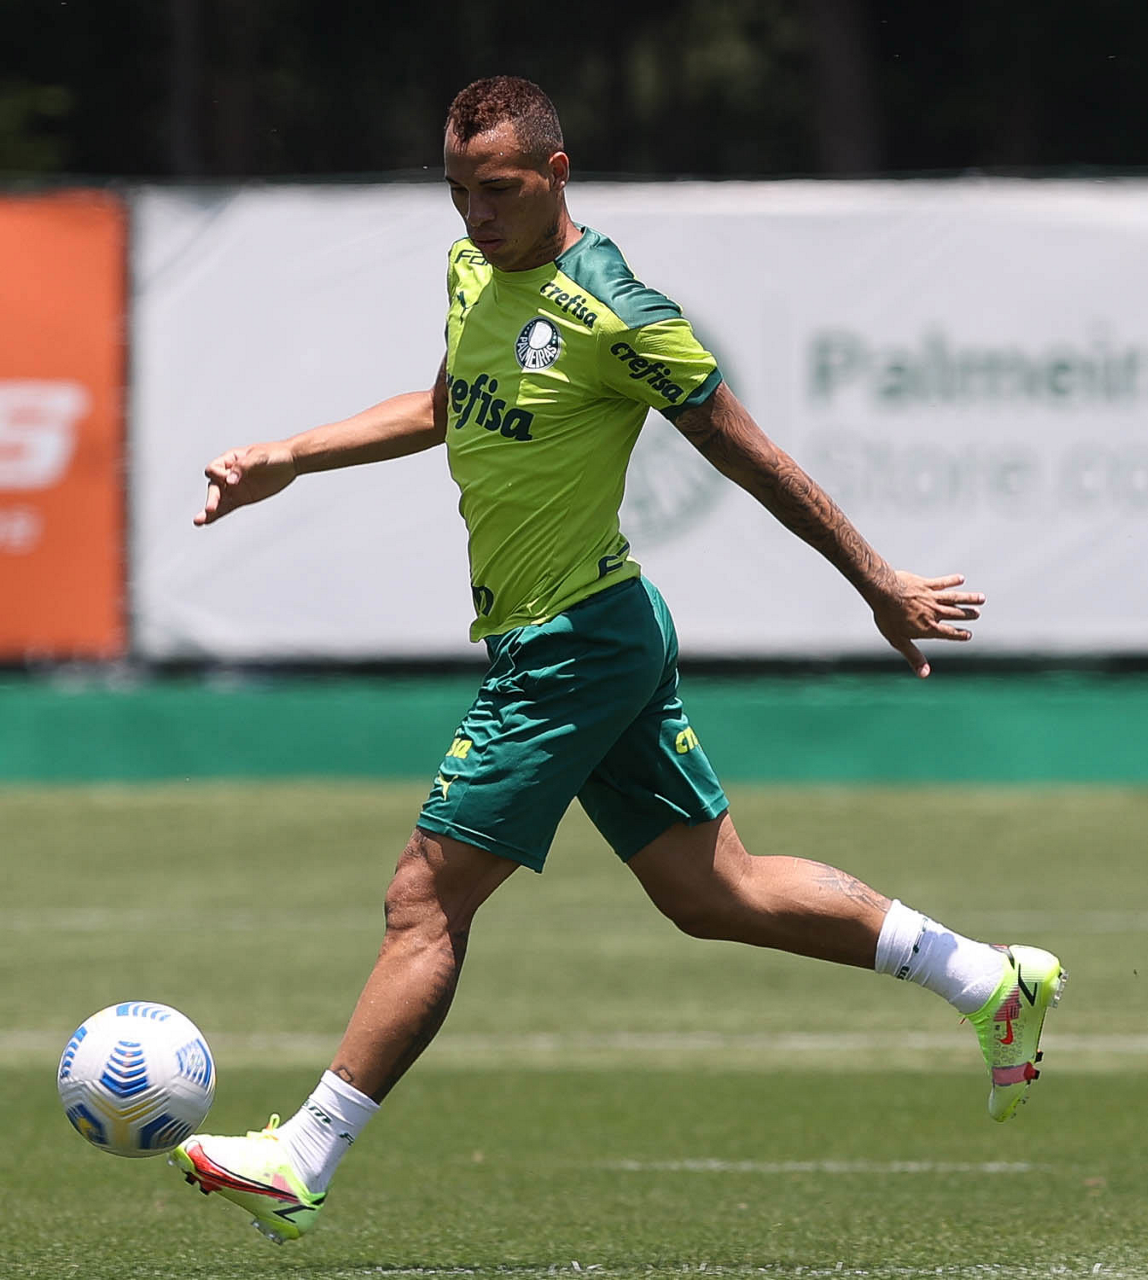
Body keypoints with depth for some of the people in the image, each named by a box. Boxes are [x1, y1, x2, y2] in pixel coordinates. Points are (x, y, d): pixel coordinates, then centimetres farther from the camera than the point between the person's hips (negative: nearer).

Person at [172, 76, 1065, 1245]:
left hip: (573, 644, -9)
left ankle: (301, 1162, -3)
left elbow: (752, 458, -11)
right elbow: (444, 411, 26)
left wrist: (880, 586, -5)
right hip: (601, 637, 9)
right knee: (712, 892, 14)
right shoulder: (473, 271, 7)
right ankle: (994, 982, 22)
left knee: (427, 900, -7)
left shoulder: (614, 315, -18)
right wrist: (285, 461, 20)